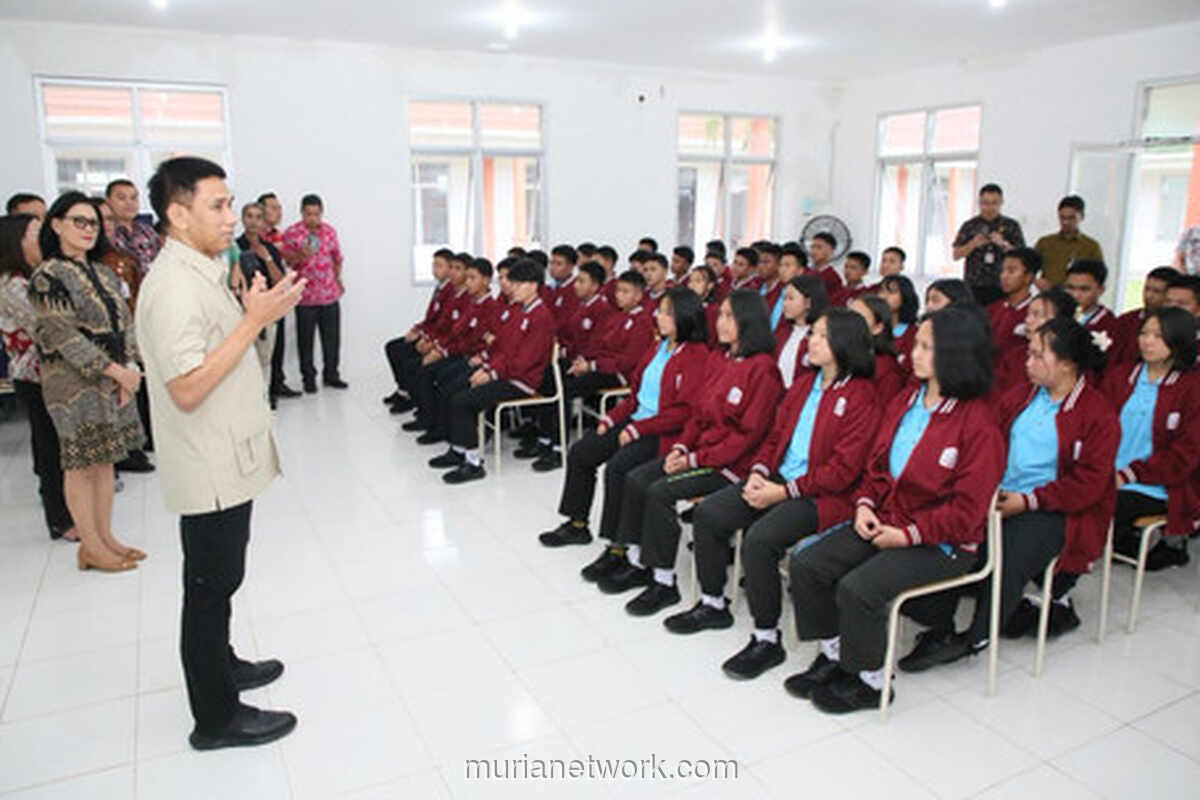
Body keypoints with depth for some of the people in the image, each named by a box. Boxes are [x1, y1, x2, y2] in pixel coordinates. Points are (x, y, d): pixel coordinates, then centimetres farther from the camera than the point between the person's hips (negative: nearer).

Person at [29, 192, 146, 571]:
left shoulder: (103, 274, 12)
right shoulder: (47, 276, -9)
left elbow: (125, 324, 10)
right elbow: (63, 336, -16)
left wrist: (129, 369, -4)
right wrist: (116, 371, -17)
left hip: (115, 381, 7)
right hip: (74, 385, -7)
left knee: (104, 459, 12)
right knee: (81, 464, 1)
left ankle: (105, 537, 23)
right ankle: (91, 548, 11)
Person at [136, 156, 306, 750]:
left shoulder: (202, 273, 10)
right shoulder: (173, 286, -22)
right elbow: (187, 389, -28)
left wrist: (256, 314, 7)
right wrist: (254, 320, -27)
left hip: (229, 462, 10)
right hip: (210, 471, -10)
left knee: (218, 579, 23)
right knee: (210, 584, 3)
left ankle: (221, 666, 41)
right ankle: (216, 717, 18)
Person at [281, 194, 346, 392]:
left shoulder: (330, 231, 7)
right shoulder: (291, 233, -5)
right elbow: (286, 262, -4)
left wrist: (337, 279, 19)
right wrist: (301, 256, -22)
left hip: (330, 294, 3)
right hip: (305, 295, -3)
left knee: (332, 337, 9)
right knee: (306, 339, 5)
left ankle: (331, 374, 23)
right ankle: (308, 377, 17)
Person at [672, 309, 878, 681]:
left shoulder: (860, 396, -10)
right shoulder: (804, 384, 14)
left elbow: (843, 469, -16)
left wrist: (784, 491, -17)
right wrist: (758, 472, -2)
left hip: (823, 495, -8)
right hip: (779, 479, 8)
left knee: (759, 538, -28)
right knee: (708, 512, -4)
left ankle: (767, 640, -10)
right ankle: (713, 605, 13)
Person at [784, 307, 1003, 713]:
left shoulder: (978, 423, -15)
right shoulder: (903, 402, 8)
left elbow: (967, 508, -17)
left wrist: (908, 535, -17)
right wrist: (865, 504, -1)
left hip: (941, 541, -7)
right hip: (884, 521, 8)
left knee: (857, 588, -26)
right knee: (804, 563, -8)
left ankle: (869, 681, 1)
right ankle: (833, 655, 12)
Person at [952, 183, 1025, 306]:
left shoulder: (1011, 226, 9)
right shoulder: (969, 226, 9)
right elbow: (955, 255, 5)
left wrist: (1004, 244, -13)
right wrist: (973, 244, -11)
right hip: (974, 286, 0)